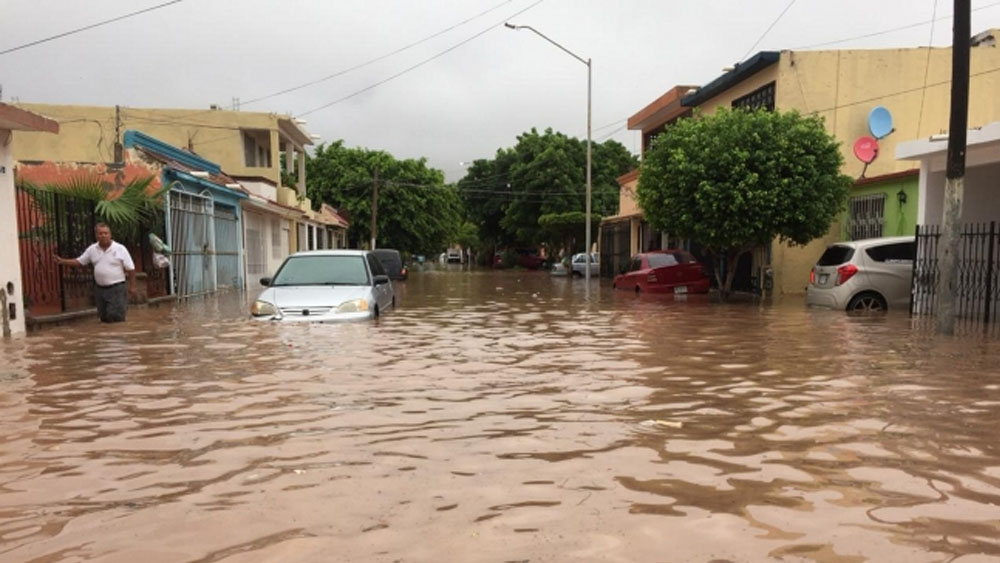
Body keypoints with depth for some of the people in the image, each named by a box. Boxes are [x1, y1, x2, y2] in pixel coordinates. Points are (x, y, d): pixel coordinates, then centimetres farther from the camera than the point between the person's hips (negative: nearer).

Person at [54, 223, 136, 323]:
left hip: (116, 288, -5)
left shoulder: (120, 249, -7)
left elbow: (130, 268, -6)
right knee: (104, 318, 13)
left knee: (116, 318, -11)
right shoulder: (92, 249, 7)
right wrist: (62, 261, 2)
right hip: (100, 288, 5)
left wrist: (132, 286, -8)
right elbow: (79, 262, 16)